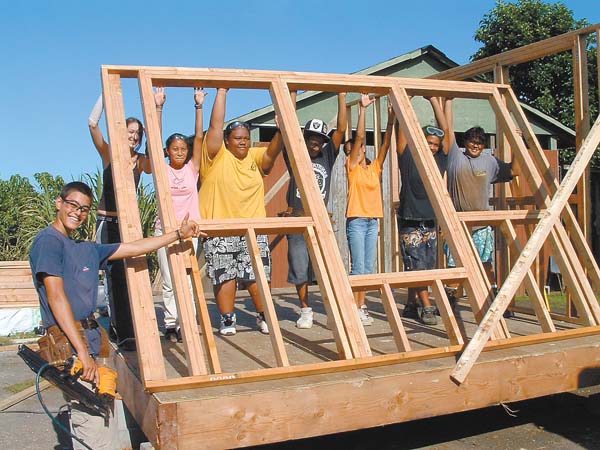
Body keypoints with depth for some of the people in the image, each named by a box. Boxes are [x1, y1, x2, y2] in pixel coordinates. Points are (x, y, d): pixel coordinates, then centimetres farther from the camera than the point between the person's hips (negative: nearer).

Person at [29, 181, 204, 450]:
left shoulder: (87, 249, 20)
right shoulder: (48, 241, -6)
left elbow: (133, 249, 26)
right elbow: (56, 297, -15)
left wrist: (179, 234, 28)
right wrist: (83, 351, -20)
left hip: (92, 336, 9)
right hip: (68, 340, -9)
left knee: (105, 417, 8)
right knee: (92, 424, -10)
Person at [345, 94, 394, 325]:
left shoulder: (375, 168, 13)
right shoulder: (352, 166, -1)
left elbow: (386, 144, 4)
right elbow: (359, 136, -9)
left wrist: (391, 120, -6)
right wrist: (362, 109, -13)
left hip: (373, 221, 6)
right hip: (356, 220, -6)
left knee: (368, 268, 8)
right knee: (358, 267, -7)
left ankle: (361, 305, 15)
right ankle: (355, 308, -2)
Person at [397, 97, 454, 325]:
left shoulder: (439, 160, 8)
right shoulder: (408, 158, -3)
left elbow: (447, 129, 9)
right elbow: (404, 127, -5)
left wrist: (436, 101, 12)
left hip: (431, 222, 5)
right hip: (410, 222, -5)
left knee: (426, 268, 7)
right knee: (417, 266, -7)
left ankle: (411, 306, 19)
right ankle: (427, 307, -3)